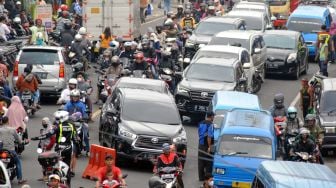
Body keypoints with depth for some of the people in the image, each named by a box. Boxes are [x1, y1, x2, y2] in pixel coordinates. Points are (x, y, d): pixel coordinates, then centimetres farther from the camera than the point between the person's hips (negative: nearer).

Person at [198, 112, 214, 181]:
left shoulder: (201, 123, 9)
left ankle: (201, 177, 14)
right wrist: (209, 146, -20)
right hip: (207, 146, -7)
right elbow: (209, 136, -22)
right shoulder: (210, 124, -16)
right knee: (208, 162, 0)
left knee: (201, 162, 10)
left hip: (201, 145, 7)